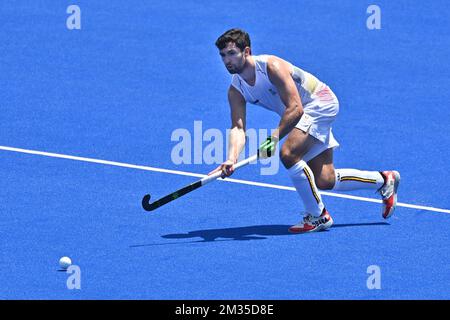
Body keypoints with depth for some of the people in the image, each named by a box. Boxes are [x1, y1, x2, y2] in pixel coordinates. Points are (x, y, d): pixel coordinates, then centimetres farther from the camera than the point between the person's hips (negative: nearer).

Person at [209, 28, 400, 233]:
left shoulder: (271, 66, -28)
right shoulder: (236, 90, -7)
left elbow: (295, 108, -34)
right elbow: (238, 128, -16)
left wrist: (274, 138, -44)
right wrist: (232, 159, -35)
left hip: (320, 103, -8)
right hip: (306, 114, 8)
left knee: (288, 153, -28)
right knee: (324, 181, 5)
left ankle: (318, 216, -13)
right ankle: (384, 180, 28)